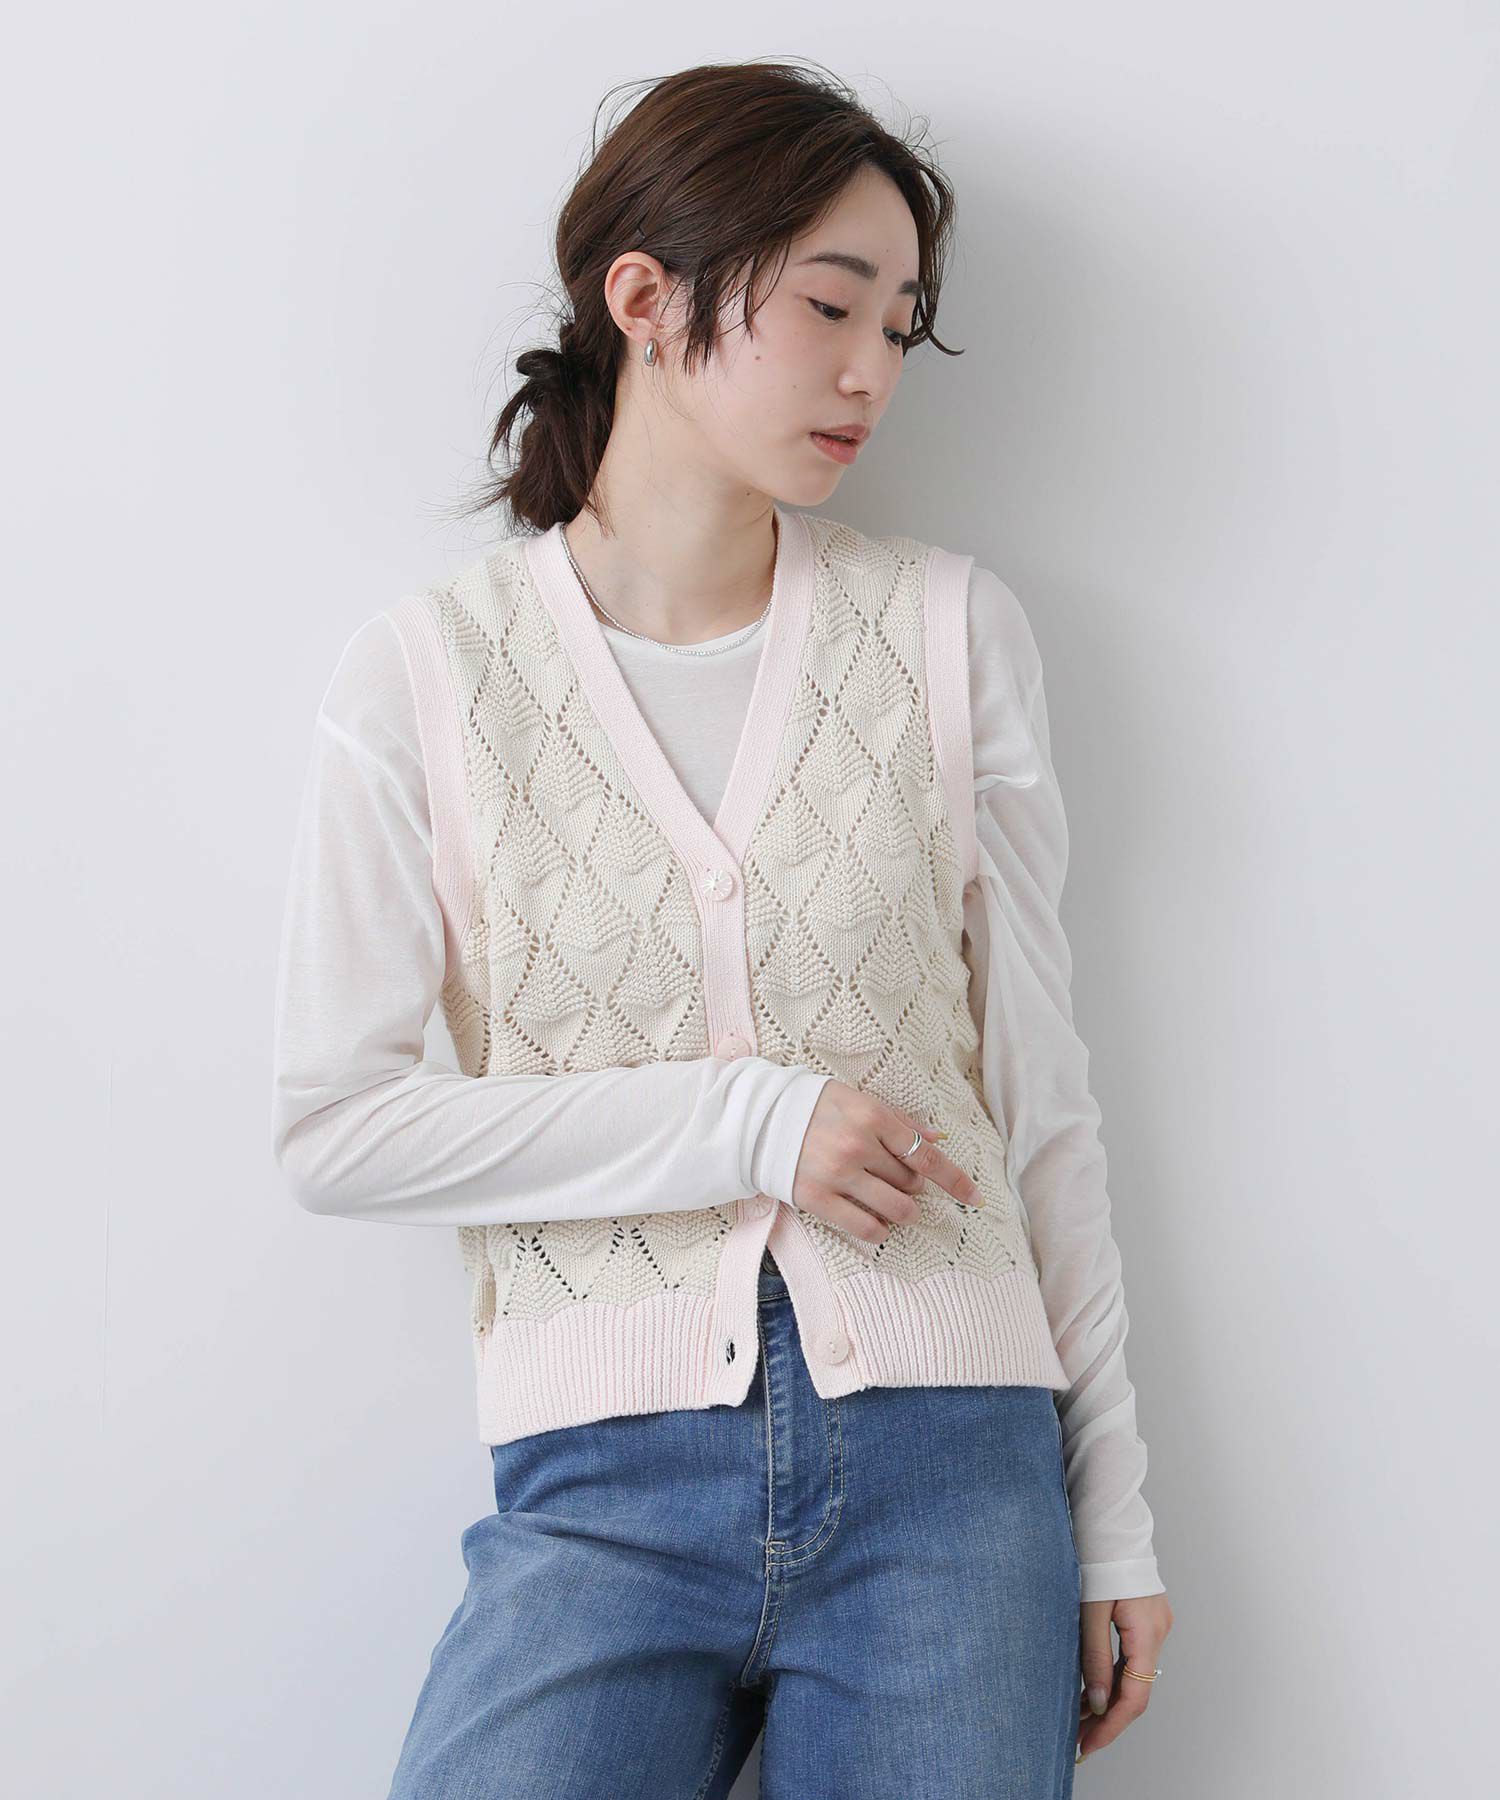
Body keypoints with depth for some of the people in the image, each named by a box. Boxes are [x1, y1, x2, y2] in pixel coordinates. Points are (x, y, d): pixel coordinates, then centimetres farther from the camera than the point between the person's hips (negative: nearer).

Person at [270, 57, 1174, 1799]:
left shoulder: (952, 629, 4)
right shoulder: (425, 673, 0)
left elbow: (1038, 1088, 7)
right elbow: (335, 1126, -3)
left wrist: (1113, 1517, 8)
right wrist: (751, 1120, -10)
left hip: (947, 1457, 2)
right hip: (607, 1480, -1)